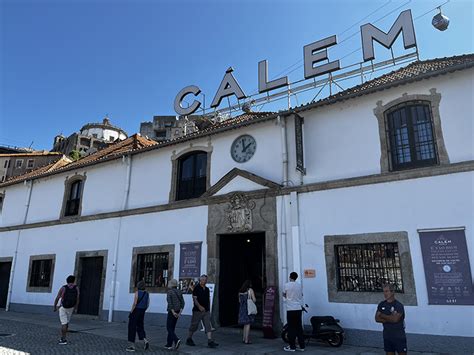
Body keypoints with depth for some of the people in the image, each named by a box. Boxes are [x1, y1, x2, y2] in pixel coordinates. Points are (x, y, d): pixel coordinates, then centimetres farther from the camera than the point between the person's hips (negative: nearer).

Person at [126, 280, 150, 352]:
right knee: (140, 327, 15)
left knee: (132, 328, 6)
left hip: (136, 311, -6)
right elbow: (147, 304, 9)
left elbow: (135, 303, -17)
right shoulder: (147, 293, 6)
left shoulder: (137, 292, -11)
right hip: (142, 313, 6)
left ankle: (132, 346, 9)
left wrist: (131, 312, -10)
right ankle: (145, 340, -5)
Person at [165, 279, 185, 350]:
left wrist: (173, 312, -19)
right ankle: (169, 344, 19)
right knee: (172, 328, 15)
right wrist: (180, 312, -2)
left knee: (169, 328, 1)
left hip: (171, 311, -7)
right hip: (177, 312, 7)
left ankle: (176, 340, -18)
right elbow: (182, 302, 2)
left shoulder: (169, 292, -11)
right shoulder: (179, 292, 7)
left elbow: (169, 303, -19)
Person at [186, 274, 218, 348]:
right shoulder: (196, 288, -7)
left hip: (206, 311, 6)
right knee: (194, 325, 6)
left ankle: (210, 341, -5)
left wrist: (209, 308, 16)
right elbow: (194, 298, -15)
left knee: (208, 326, -3)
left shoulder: (207, 289, 13)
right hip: (197, 311, -6)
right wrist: (199, 306, -26)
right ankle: (189, 339, 24)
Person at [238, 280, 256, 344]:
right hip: (249, 308, -6)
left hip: (242, 308, 6)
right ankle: (246, 340, -1)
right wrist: (253, 298, 13)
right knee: (248, 324, -1)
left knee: (245, 324, 18)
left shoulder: (240, 291, 9)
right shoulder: (250, 290, -8)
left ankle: (244, 339, 20)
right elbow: (254, 300, -9)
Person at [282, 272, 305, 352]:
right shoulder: (299, 285, 4)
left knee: (291, 328, 3)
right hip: (299, 309, 4)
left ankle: (292, 347, 6)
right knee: (299, 328, 11)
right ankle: (302, 346, 14)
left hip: (290, 309, -4)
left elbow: (284, 295, 6)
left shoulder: (286, 285, -7)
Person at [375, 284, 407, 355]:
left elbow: (395, 319, -22)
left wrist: (382, 315, -8)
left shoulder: (398, 305, -11)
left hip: (399, 336, -5)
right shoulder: (381, 305, 4)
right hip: (387, 336, 5)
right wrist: (389, 319, -14)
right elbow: (377, 319, -1)